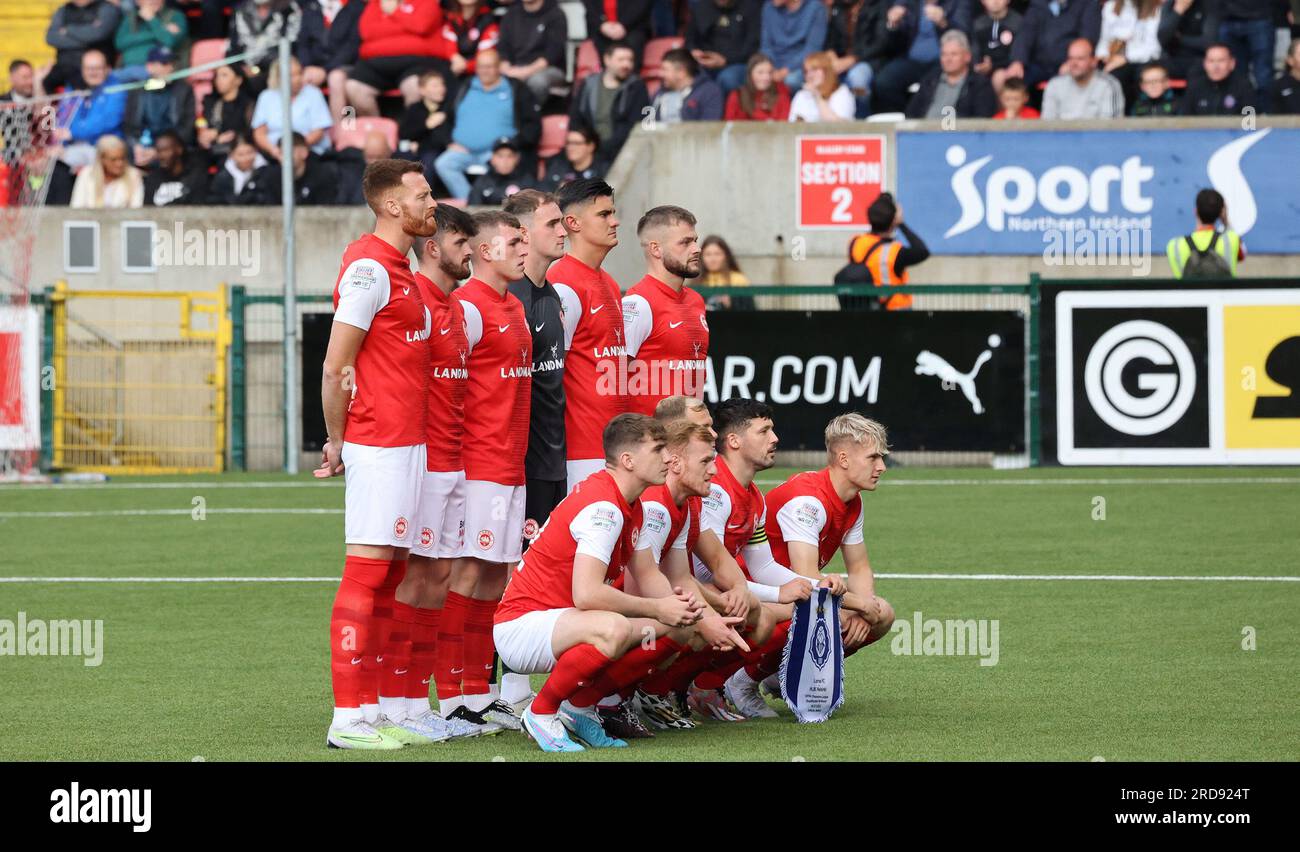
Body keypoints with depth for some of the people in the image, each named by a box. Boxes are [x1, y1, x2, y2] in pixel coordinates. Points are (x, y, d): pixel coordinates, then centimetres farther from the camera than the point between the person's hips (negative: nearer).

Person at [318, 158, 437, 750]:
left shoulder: (399, 269, 17)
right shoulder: (369, 267, -12)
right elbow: (335, 368, -14)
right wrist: (336, 441, -7)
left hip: (408, 443, 9)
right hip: (379, 444, -9)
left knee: (391, 576, 9)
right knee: (367, 570, -9)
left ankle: (370, 710, 13)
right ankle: (347, 718, -9)